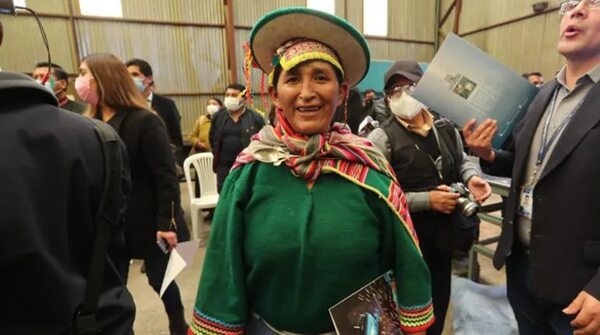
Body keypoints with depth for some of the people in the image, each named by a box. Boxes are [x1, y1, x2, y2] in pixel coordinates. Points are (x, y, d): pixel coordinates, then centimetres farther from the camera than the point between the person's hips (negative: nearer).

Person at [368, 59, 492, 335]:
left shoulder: (446, 128, 2)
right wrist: (427, 200, -22)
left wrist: (471, 177, -3)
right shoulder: (382, 138, -17)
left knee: (440, 302, 24)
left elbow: (461, 160, 20)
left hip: (444, 234, 6)